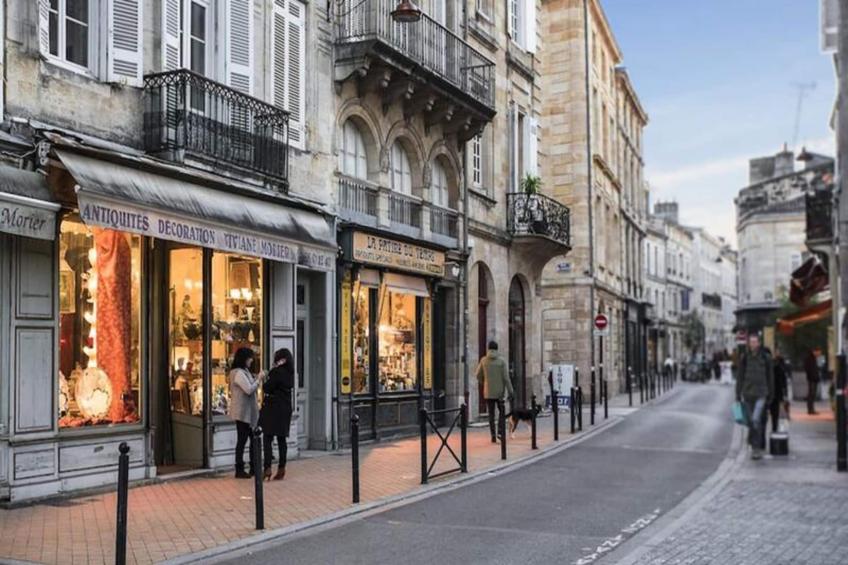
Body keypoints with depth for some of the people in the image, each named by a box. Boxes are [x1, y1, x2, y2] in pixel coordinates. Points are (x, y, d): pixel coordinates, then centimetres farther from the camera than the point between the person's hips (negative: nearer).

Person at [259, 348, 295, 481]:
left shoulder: (277, 372, -14)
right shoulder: (289, 373, 10)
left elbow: (267, 388, -14)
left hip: (273, 409, -8)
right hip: (285, 409, 8)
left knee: (267, 438, -5)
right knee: (281, 439, 10)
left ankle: (267, 469, -13)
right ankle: (281, 470, 10)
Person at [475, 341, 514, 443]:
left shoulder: (483, 360, 0)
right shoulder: (501, 360, -6)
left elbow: (478, 376, 6)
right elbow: (506, 377, -9)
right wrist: (510, 392, -5)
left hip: (488, 392, 2)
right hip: (499, 391, -2)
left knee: (491, 414, 8)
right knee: (501, 412, 13)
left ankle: (493, 435, 7)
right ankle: (500, 432, -2)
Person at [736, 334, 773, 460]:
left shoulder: (766, 357, 0)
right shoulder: (745, 358, 5)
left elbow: (770, 377, 5)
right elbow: (740, 377, 7)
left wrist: (770, 395, 5)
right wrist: (738, 394, 3)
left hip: (761, 394, -3)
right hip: (747, 393, 3)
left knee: (756, 420, -18)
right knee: (750, 422, 8)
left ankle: (756, 447, -12)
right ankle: (755, 446, 24)